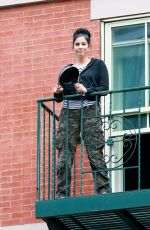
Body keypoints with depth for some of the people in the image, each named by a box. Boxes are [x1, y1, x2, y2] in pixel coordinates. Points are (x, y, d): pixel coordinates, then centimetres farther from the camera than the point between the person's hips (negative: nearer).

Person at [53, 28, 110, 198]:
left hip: (89, 111, -3)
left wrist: (86, 91, -14)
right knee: (64, 156, -4)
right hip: (68, 112, 3)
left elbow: (104, 89, 1)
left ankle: (103, 190, -14)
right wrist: (58, 93, -1)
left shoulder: (98, 65, 13)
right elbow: (60, 97, 22)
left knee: (95, 153, -13)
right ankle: (62, 194, -4)